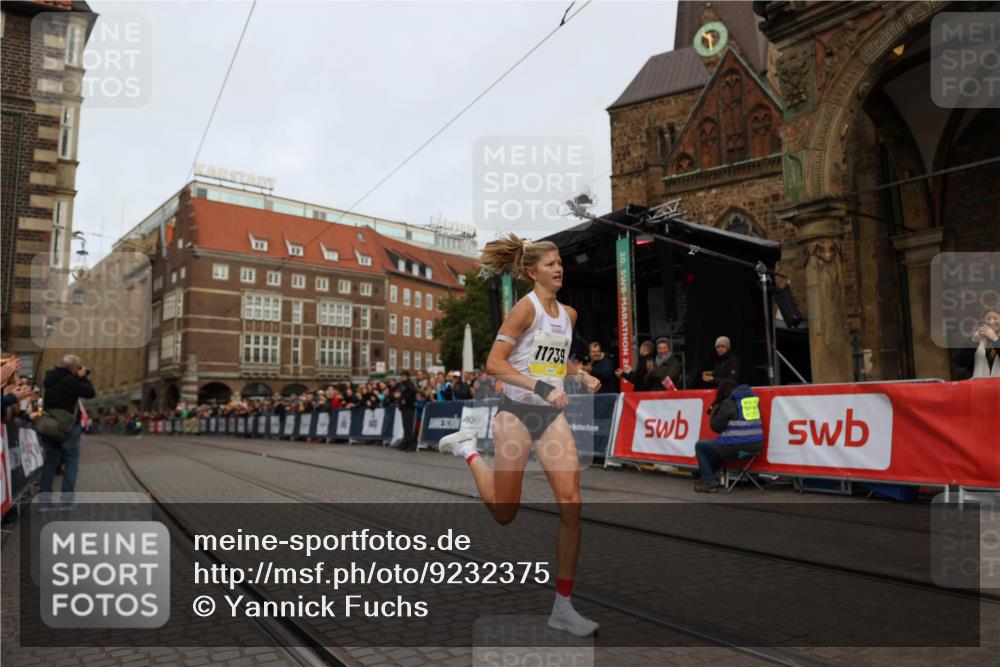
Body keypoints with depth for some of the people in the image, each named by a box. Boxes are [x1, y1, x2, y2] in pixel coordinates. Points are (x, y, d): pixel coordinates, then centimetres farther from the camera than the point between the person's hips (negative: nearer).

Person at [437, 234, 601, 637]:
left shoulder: (569, 313, 10)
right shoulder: (526, 307, -12)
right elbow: (494, 363, -16)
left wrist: (582, 376, 7)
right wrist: (541, 387, -24)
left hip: (552, 415, 6)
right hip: (518, 412, -6)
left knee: (571, 503, -7)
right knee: (504, 514, 5)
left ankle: (563, 606, 4)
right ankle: (467, 449, 32)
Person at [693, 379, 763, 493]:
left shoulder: (728, 403, -8)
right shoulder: (754, 397, 14)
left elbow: (716, 427, -4)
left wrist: (714, 412, 13)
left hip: (736, 448, -8)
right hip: (756, 446, 8)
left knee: (699, 446, 15)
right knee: (717, 446, 35)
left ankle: (710, 482, 9)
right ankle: (706, 476, 38)